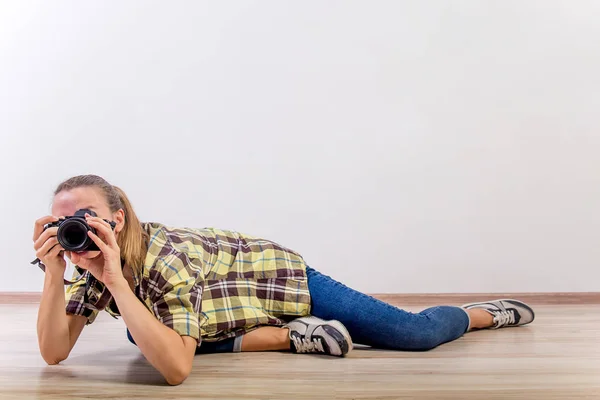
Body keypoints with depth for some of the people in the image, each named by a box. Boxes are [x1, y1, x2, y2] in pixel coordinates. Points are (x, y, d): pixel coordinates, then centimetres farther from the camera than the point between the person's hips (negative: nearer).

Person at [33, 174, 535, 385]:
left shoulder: (166, 257, -37)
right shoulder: (94, 267, -14)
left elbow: (177, 367, -46)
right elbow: (54, 352, -19)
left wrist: (117, 283, -50)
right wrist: (54, 272, -34)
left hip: (284, 278, -7)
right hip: (239, 302, 7)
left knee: (417, 334, -6)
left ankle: (485, 312, 30)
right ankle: (293, 336, 18)